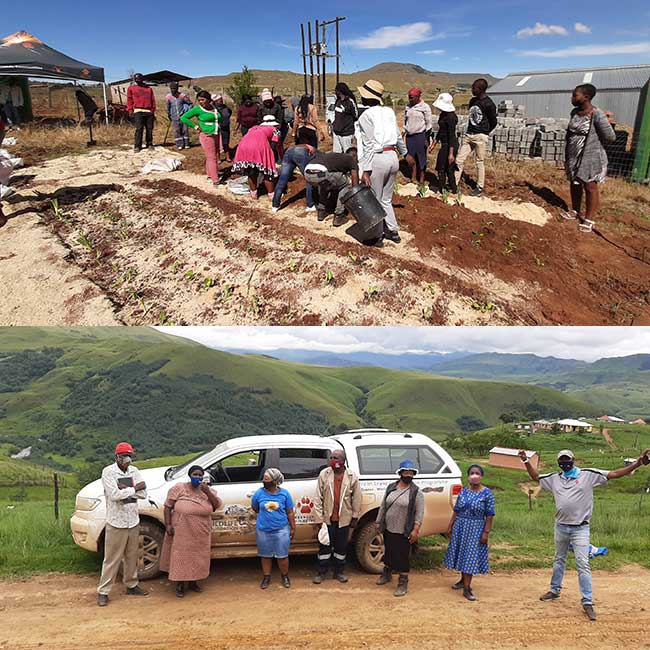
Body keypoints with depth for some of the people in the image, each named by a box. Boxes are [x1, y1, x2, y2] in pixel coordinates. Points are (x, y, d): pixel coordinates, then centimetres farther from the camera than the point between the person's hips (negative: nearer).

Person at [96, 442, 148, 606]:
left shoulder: (134, 471, 5)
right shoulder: (108, 472, -12)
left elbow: (143, 494, -3)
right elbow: (114, 495, -24)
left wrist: (125, 489, -15)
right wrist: (133, 489, -14)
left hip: (133, 522, 6)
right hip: (116, 523, -5)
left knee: (132, 557, 16)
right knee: (112, 559, 1)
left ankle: (131, 585, 31)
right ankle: (103, 591, 13)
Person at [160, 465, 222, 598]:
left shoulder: (208, 490, 3)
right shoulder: (179, 488, -6)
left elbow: (217, 505, -7)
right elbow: (168, 507, -4)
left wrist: (207, 492, -18)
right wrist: (168, 525, -12)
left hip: (201, 534, 3)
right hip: (182, 532, -3)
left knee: (197, 557, 13)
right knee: (181, 557, 5)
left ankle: (193, 582, 32)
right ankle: (180, 584, 24)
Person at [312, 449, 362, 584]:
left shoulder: (352, 476, -6)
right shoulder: (324, 474, -7)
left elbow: (356, 499, 0)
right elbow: (318, 498, -6)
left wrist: (355, 517, 1)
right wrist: (319, 518, -8)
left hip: (344, 519, 1)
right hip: (327, 518, 0)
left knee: (341, 547, 13)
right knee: (324, 546, 8)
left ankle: (339, 571, 29)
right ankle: (322, 572, 23)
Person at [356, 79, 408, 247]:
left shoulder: (366, 115, -9)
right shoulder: (389, 111, 9)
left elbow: (369, 145, -15)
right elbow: (398, 136, 15)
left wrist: (365, 170, -16)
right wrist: (404, 153, 33)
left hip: (378, 159, -6)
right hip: (393, 157, 6)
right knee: (386, 199, 20)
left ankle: (377, 237, 13)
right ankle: (393, 231, 23)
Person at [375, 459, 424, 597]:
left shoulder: (416, 492, -11)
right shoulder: (391, 487, 2)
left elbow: (419, 513, -11)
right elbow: (383, 506, 9)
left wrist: (415, 530, -16)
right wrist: (379, 521, 10)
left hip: (404, 532, -5)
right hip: (388, 529, 5)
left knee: (403, 557, 2)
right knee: (388, 552, 20)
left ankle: (403, 583, 16)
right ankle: (386, 574, 41)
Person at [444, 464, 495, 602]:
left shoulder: (487, 493, -9)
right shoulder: (463, 491, 3)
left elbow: (489, 515, -10)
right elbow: (456, 510, 7)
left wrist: (486, 532, -13)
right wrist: (450, 526, 7)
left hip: (476, 529, -4)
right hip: (460, 527, 4)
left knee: (471, 556, -2)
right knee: (462, 554, 13)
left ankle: (467, 588, 3)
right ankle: (463, 579, 32)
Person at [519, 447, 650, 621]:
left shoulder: (588, 475, -9)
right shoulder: (554, 478, 3)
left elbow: (614, 474, -15)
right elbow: (535, 476, 15)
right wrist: (526, 461, 6)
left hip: (580, 528, -4)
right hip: (561, 527, 4)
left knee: (582, 564, -6)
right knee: (559, 560, 19)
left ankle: (587, 602, 2)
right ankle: (555, 590, 34)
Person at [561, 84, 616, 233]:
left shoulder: (597, 115, -20)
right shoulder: (574, 112, 2)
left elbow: (610, 137, -13)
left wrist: (594, 144, 1)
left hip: (590, 157, -7)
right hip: (573, 156, 7)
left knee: (590, 187, -1)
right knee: (575, 184, 17)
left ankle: (589, 220, 7)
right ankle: (576, 211, 33)